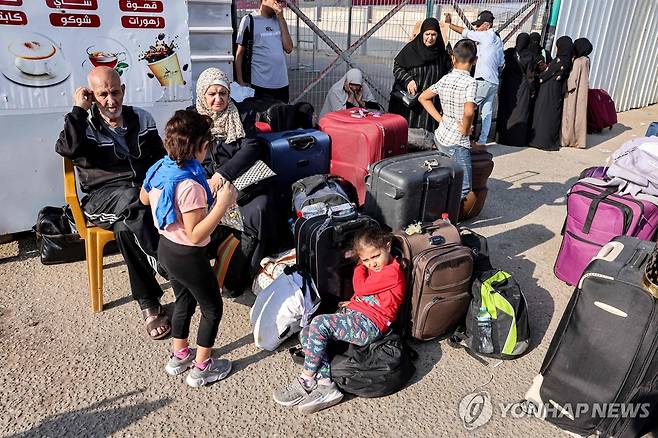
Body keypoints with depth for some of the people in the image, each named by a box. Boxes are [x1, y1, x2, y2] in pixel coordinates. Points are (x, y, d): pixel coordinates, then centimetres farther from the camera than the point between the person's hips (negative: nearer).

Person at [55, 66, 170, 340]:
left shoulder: (141, 119, 15)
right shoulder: (83, 125, 4)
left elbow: (161, 158, 20)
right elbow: (67, 148, -20)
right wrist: (79, 109, -13)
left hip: (145, 191, 3)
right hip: (103, 199, -2)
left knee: (126, 228, -33)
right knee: (132, 201, -38)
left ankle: (149, 304, -25)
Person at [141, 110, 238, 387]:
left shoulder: (159, 169, -5)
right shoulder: (190, 185, -31)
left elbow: (144, 199, 15)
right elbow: (196, 235, -29)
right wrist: (222, 204, -31)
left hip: (166, 248, 9)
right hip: (188, 257, -8)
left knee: (184, 301, 26)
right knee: (212, 308, 11)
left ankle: (179, 356, 42)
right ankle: (201, 368, 23)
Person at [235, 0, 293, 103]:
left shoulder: (278, 20, 11)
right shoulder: (249, 20, -2)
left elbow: (289, 48, 1)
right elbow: (239, 54, 0)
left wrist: (281, 18, -1)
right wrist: (240, 82, -6)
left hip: (282, 84, 5)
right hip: (260, 85, -4)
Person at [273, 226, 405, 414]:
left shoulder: (393, 271, -10)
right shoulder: (373, 269, 19)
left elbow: (361, 287, -12)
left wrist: (360, 267, 5)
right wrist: (352, 302, 13)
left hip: (368, 325, -10)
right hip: (353, 316, 10)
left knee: (319, 323, -25)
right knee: (306, 334, -5)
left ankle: (307, 380, -11)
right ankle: (325, 384, -18)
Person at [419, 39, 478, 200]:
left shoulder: (444, 79, 4)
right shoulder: (470, 82, -15)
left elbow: (423, 97, 15)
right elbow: (468, 112, -31)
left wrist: (441, 119, 12)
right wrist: (465, 130, -11)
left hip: (440, 137, 7)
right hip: (457, 143, -7)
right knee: (463, 190, -1)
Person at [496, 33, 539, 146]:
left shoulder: (509, 52, -4)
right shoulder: (531, 56, -8)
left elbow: (502, 68, 1)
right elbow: (531, 75, -7)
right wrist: (532, 90, 1)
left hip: (509, 86, 2)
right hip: (523, 87, -2)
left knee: (506, 111, 11)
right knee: (521, 112, 4)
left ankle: (504, 137, 14)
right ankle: (518, 139, 4)